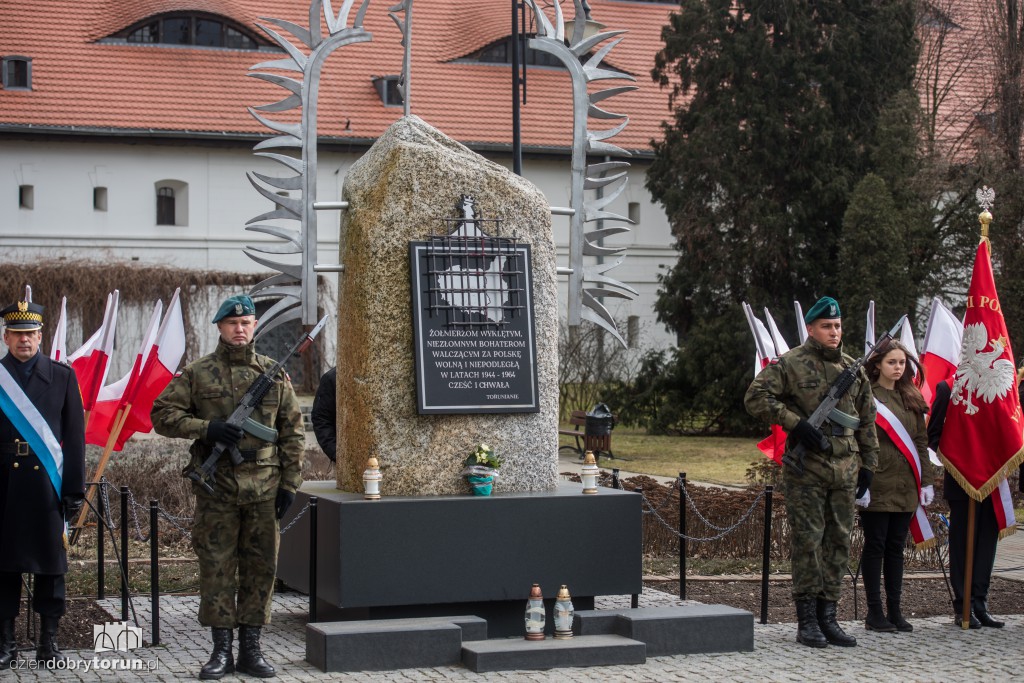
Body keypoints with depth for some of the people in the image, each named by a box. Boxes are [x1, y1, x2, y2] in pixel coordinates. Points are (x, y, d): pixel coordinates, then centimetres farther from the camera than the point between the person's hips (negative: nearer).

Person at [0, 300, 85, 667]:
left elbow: (75, 438, 5)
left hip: (46, 484, 0)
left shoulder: (62, 377, 7)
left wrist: (75, 489, 0)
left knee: (50, 563, 3)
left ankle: (48, 640, 10)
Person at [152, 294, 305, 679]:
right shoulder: (197, 374, 3)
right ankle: (221, 650, 9)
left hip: (264, 488, 2)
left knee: (261, 568, 4)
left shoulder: (274, 375, 8)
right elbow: (162, 413, 0)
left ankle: (250, 649, 13)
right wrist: (205, 428, -14)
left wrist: (289, 483, 3)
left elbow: (293, 432, 9)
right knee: (216, 567, 1)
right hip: (216, 487, -2)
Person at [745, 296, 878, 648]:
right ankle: (807, 620, 1)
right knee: (808, 541, -4)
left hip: (845, 468, 5)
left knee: (839, 542, 6)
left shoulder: (853, 370, 14)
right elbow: (755, 397, -10)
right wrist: (796, 423, -16)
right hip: (805, 467, -5)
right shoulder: (790, 364, -3)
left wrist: (867, 464, 15)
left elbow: (866, 420, 20)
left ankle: (828, 616, 13)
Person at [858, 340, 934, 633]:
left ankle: (894, 611, 14)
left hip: (905, 486, 6)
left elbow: (921, 442, 16)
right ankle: (874, 612, 6)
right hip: (877, 485, -6)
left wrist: (927, 480, 9)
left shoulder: (911, 399, 13)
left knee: (896, 547, 9)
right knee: (875, 546, 0)